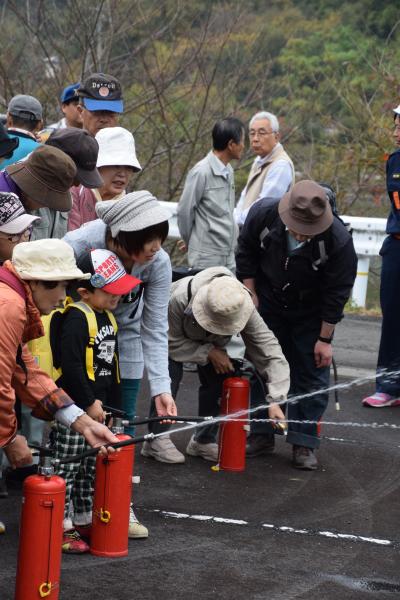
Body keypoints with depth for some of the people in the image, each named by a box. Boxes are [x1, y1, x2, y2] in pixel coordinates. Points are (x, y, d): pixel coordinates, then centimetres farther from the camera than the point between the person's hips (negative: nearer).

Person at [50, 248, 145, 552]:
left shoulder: (108, 317, 12)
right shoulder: (76, 318, -18)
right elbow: (70, 365, -23)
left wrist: (112, 405, 19)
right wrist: (89, 403, -19)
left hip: (97, 407, 9)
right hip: (72, 406, -9)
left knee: (90, 468, 17)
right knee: (67, 467, -1)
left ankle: (85, 520, 28)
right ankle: (61, 526, 4)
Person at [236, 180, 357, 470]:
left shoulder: (339, 241, -33)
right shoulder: (263, 214, -26)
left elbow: (336, 293, -19)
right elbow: (246, 253, -4)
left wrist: (325, 339, -14)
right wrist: (251, 294, -4)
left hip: (311, 315, -2)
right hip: (268, 305, 2)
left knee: (312, 376, -3)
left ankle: (304, 443, 5)